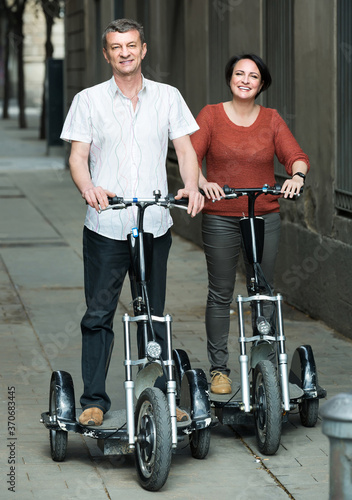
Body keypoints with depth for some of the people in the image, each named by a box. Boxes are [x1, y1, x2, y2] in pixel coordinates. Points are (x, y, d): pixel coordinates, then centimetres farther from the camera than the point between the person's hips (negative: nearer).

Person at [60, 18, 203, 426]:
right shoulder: (89, 100, 4)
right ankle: (94, 400, 6)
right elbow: (77, 155, 0)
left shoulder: (168, 97, 8)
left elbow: (185, 148, 6)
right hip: (106, 226, -1)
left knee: (154, 316, 8)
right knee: (98, 315, 0)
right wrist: (88, 188, -22)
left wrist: (192, 186, -14)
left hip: (155, 224, 1)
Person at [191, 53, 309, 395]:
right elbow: (190, 156, -7)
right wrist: (203, 183, -27)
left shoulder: (271, 119, 7)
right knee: (220, 293, 3)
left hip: (265, 217, 2)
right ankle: (218, 368, 11)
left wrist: (297, 175, -23)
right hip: (220, 218, -2)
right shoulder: (211, 115, 1)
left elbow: (295, 155, -1)